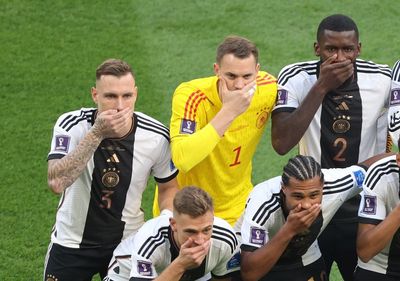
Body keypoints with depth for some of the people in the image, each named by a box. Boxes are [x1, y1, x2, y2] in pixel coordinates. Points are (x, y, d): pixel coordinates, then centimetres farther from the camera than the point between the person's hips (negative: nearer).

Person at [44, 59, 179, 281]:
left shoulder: (157, 137, -14)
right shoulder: (71, 125, -20)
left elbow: (169, 187, 4)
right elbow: (56, 183, -35)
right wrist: (96, 134, -38)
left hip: (128, 244, 2)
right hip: (71, 243, -2)